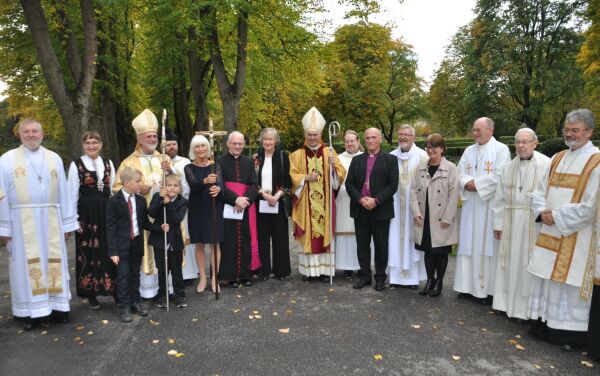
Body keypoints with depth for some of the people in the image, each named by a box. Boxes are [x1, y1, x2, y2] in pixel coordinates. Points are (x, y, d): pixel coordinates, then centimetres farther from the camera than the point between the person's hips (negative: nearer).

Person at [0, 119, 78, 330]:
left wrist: (67, 222, 4)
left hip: (50, 220, 2)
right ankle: (28, 311, 13)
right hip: (22, 221, -2)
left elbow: (63, 192, 7)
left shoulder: (54, 159, 7)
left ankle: (56, 306, 15)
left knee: (53, 261, 6)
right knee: (26, 264, 4)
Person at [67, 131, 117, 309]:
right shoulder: (76, 165, -2)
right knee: (88, 252, 4)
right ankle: (91, 294, 16)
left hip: (107, 211, 3)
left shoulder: (108, 163, 8)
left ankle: (115, 290, 15)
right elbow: (72, 194, -2)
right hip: (86, 213, -2)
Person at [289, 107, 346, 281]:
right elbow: (293, 176, 0)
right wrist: (306, 177, -16)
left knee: (325, 233, 3)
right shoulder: (297, 155, 5)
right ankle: (307, 270, 10)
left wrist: (334, 165, -20)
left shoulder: (329, 152, 7)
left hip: (324, 202, 1)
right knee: (306, 235, 1)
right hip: (305, 203, -1)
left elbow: (340, 175, -1)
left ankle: (324, 269, 11)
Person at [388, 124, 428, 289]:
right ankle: (397, 275, 15)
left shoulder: (422, 155, -4)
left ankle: (414, 276, 13)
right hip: (396, 204, 3)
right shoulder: (392, 156, 7)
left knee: (412, 238, 3)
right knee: (396, 239, 5)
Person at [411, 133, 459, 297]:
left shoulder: (451, 168, -6)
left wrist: (447, 218, -13)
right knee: (427, 250, 12)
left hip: (441, 221, -3)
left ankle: (439, 282, 22)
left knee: (440, 252, 7)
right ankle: (430, 280, 26)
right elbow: (414, 190, 4)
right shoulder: (420, 168, 6)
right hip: (424, 219, 4)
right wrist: (416, 212, -7)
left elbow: (453, 195, -10)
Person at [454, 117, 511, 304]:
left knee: (487, 245, -2)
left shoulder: (501, 149, -4)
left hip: (490, 206, -5)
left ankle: (488, 289, 8)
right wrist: (467, 183, -12)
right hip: (470, 205, 6)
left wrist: (476, 183, -12)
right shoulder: (469, 150, 14)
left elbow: (499, 176, -15)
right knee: (469, 244, 7)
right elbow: (461, 174, 9)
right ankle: (469, 285, 16)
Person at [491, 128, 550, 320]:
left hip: (535, 224, -4)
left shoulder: (547, 165, -7)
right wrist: (498, 223, 8)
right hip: (511, 224, 4)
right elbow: (500, 198, 9)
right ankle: (510, 303, 23)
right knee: (512, 264, 11)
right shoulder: (509, 168, 8)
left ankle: (529, 308, 15)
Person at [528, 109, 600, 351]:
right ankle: (544, 324, 24)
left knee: (568, 281, 0)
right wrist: (543, 212, -5)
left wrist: (556, 216, -14)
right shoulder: (557, 158, 12)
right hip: (549, 233, 6)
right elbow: (540, 191, 13)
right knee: (547, 279, 12)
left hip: (574, 236, -6)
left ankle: (569, 333, 13)